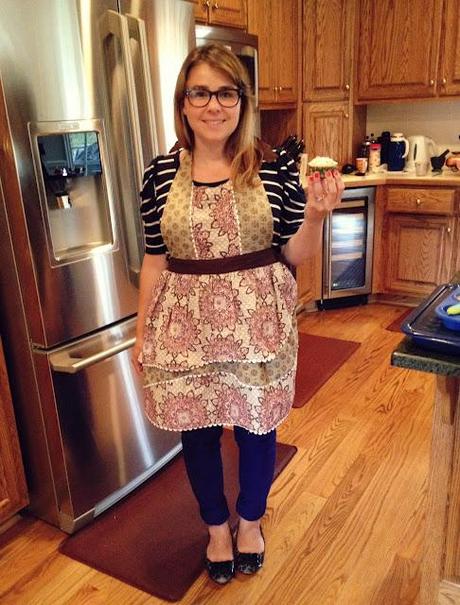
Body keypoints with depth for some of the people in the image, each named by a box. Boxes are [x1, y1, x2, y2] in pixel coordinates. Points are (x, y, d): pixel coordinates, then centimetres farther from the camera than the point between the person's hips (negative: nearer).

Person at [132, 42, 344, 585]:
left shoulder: (275, 167, -5)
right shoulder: (161, 173, -1)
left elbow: (295, 255, -2)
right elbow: (155, 259, 4)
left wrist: (316, 215, -21)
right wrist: (142, 330, 6)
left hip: (258, 322, -1)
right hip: (186, 324, 1)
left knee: (256, 424, 13)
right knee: (196, 428, 13)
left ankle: (250, 521, 44)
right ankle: (215, 527, 42)